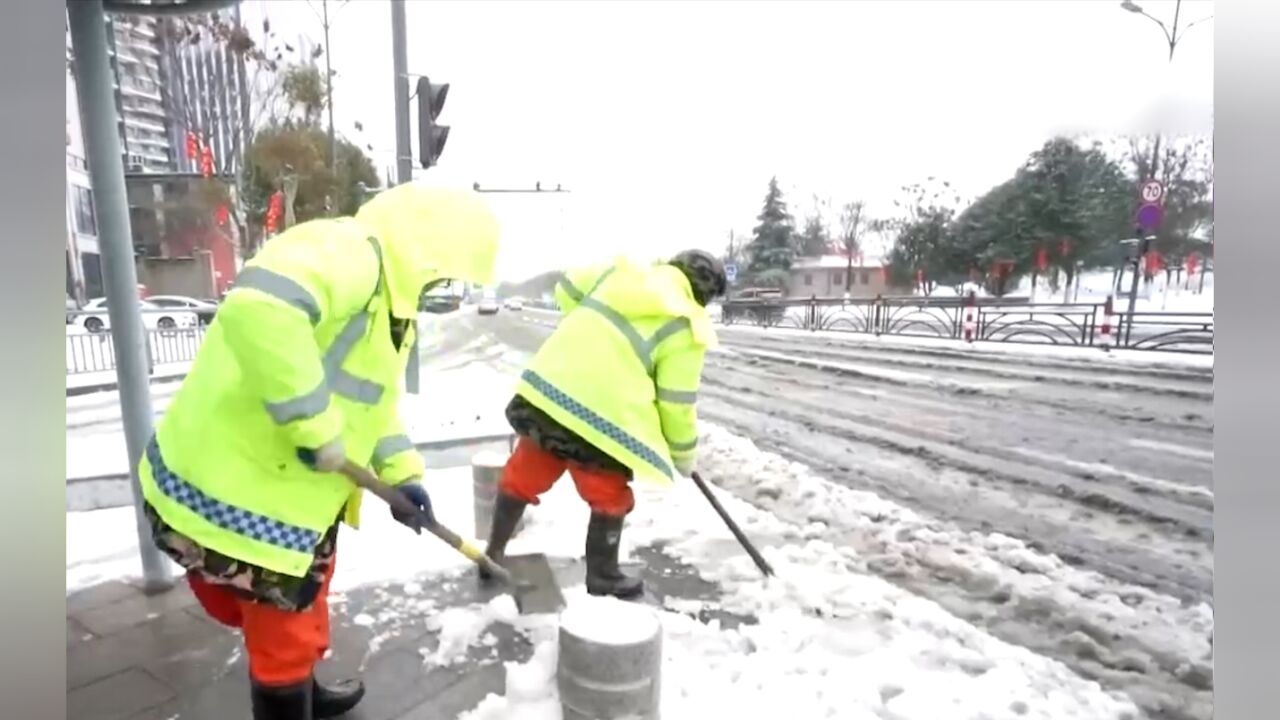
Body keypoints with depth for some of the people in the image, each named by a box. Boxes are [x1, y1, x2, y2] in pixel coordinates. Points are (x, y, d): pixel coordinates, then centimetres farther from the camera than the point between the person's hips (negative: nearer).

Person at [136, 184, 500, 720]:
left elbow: (369, 397, 17)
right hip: (232, 496, -10)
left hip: (290, 489, 10)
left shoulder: (384, 292, 10)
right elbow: (256, 309, -44)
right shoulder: (345, 254, -24)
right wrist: (314, 425, -35)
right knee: (283, 629, 11)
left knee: (299, 608, 29)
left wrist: (401, 473, 13)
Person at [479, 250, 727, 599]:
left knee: (521, 478, 23)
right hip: (601, 420, -6)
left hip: (541, 393, 6)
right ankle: (602, 576, 34)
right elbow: (676, 404, -1)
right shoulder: (685, 328, -2)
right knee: (610, 500, 18)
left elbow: (567, 290, 24)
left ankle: (493, 555, 40)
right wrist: (684, 454, 15)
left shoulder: (620, 272, 12)